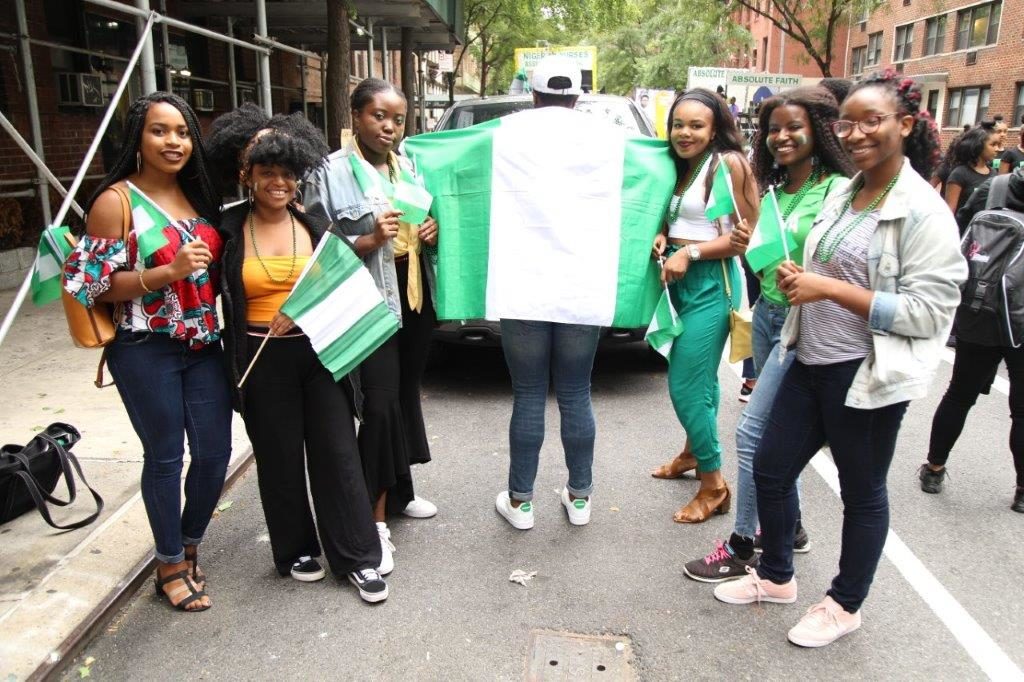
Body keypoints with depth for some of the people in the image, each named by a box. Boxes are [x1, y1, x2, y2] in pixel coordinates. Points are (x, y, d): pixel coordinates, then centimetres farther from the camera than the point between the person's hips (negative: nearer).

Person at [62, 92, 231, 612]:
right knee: (165, 457, 5)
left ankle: (189, 546, 32)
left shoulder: (197, 195, 10)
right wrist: (169, 272, -21)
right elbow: (98, 284, -11)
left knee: (215, 451, 7)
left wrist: (213, 266, 1)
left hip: (204, 345, 6)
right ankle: (170, 566, 24)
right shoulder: (115, 200, -8)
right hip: (145, 350, -5)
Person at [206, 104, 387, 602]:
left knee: (337, 454, 2)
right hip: (262, 362, -1)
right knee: (280, 460, 9)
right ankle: (297, 551, 29)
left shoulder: (315, 227, 5)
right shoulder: (229, 230, 0)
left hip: (317, 353, 1)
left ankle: (357, 557, 14)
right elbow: (218, 295, 4)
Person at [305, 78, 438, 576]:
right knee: (381, 405, -8)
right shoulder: (331, 173, -7)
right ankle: (375, 520, 6)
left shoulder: (410, 168, 12)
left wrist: (433, 232, -1)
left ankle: (399, 492, 34)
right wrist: (368, 241, -25)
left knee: (407, 394, 16)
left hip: (415, 301, 7)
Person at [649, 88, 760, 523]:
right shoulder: (680, 166, 13)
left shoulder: (729, 164, -12)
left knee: (685, 386, -7)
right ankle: (694, 453, 34)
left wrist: (689, 253, -18)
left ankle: (714, 486, 7)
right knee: (699, 379, 18)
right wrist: (663, 238, 0)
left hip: (711, 283, -8)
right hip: (681, 281, 8)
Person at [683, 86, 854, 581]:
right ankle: (790, 526, 32)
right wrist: (746, 244, -2)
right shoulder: (772, 191, 9)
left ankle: (742, 547, 8)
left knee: (752, 431, -6)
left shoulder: (837, 190, -12)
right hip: (766, 314, 7)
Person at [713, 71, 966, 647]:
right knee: (771, 469, 14)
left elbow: (929, 311, -20)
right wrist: (797, 278, -1)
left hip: (868, 377, -7)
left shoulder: (923, 211, -14)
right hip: (812, 362, 8)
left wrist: (831, 290, -23)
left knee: (863, 493, 12)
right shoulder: (843, 195, 8)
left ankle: (845, 606, 33)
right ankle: (776, 577, 36)